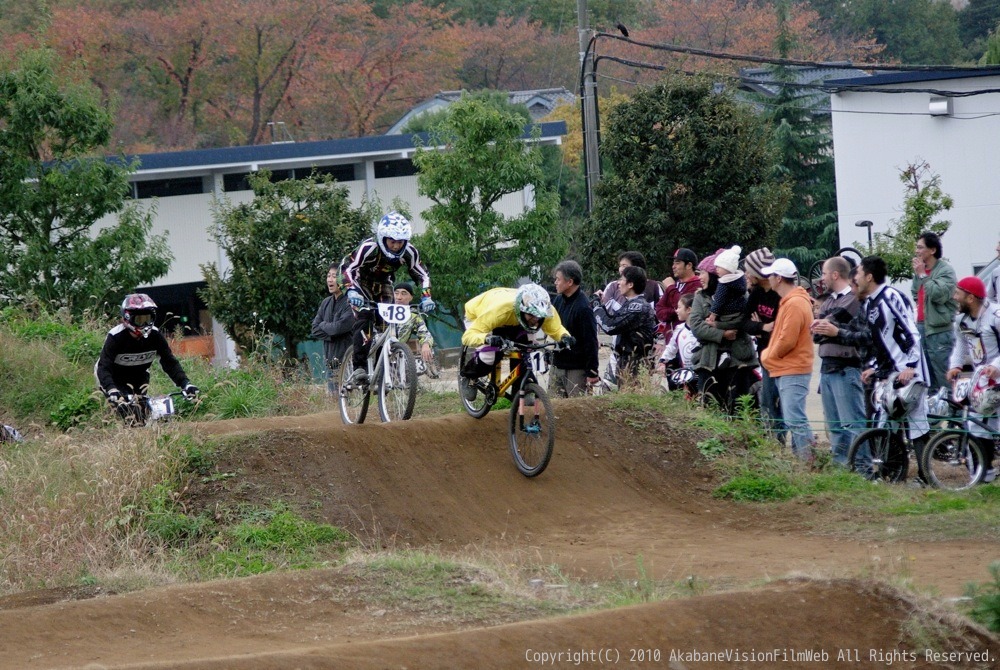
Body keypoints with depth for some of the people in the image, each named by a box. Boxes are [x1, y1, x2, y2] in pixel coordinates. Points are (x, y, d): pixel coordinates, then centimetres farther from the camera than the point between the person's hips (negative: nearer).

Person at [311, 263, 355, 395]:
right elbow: (315, 329, 8)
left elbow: (341, 326, -20)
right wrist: (331, 334, -10)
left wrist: (323, 325, -1)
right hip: (330, 363, 7)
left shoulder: (351, 303, -9)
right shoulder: (326, 303, 13)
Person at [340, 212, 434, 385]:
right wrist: (352, 290, -50)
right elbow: (347, 267, -35)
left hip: (383, 284, 5)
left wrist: (426, 296, -26)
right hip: (362, 283, -5)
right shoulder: (369, 247, -34)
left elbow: (422, 275, -10)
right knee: (365, 317, -26)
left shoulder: (409, 252, -21)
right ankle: (359, 367, -30)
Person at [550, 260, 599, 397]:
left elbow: (591, 341, -17)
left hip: (576, 369, -8)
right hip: (557, 365, 8)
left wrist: (592, 372, -16)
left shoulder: (583, 307, -17)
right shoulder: (558, 300, 6)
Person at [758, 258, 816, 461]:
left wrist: (769, 356, -6)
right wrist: (769, 354, 12)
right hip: (786, 370, 11)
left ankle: (808, 460, -16)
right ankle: (799, 457, 15)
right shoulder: (789, 301, 17)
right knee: (793, 420, 12)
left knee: (795, 420, -14)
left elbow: (787, 340, -20)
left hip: (793, 371, -11)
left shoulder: (795, 304, -16)